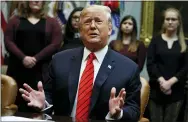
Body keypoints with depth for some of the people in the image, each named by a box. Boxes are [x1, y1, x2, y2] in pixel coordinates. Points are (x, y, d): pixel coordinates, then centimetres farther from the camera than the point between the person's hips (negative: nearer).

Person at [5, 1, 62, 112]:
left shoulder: (51, 22, 10)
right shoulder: (15, 20, 13)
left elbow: (55, 44, -1)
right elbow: (8, 41, 3)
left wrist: (36, 58, -11)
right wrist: (22, 57, -12)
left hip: (41, 70, -1)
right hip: (18, 68, 1)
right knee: (17, 102, 0)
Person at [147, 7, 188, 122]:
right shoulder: (156, 40, 6)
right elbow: (150, 64, -3)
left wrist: (170, 82, -13)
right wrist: (161, 81, -15)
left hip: (176, 90, 0)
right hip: (156, 89, 0)